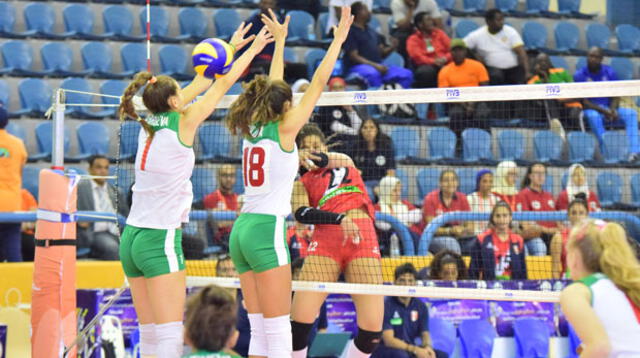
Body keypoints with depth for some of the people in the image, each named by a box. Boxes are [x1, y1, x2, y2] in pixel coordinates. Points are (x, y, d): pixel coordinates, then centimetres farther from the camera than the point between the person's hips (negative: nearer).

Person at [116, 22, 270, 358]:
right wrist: (253, 50, 14)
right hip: (160, 239, -8)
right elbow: (222, 84, 2)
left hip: (132, 238, 8)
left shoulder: (149, 124, 9)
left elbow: (200, 83, 19)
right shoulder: (182, 122, -8)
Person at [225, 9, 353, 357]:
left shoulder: (253, 130, 13)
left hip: (242, 230, 8)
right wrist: (338, 39, 4)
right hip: (267, 229, -8)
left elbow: (273, 87, 27)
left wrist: (280, 40, 36)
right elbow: (319, 82, -2)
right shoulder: (284, 130, -4)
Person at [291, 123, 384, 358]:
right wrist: (340, 219, -16)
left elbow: (324, 159, 3)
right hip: (325, 239, -1)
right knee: (300, 320, -15)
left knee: (372, 328, -10)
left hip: (363, 236, 1)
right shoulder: (301, 184, 18)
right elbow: (302, 214, -3)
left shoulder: (345, 161, 27)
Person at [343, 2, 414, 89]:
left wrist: (392, 48, -3)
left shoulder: (372, 32, 22)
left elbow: (382, 53, 20)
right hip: (359, 67, -7)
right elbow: (354, 56, -11)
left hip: (378, 66, 7)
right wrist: (375, 66, -20)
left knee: (407, 74, -12)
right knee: (373, 74, -41)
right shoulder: (350, 32, -1)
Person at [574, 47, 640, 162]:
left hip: (609, 110, 3)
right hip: (592, 110, -3)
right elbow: (584, 102, -9)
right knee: (593, 115, -39)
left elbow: (616, 97, 5)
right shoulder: (579, 75, -4)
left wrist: (613, 110, -18)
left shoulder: (610, 72, 6)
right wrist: (604, 111, -22)